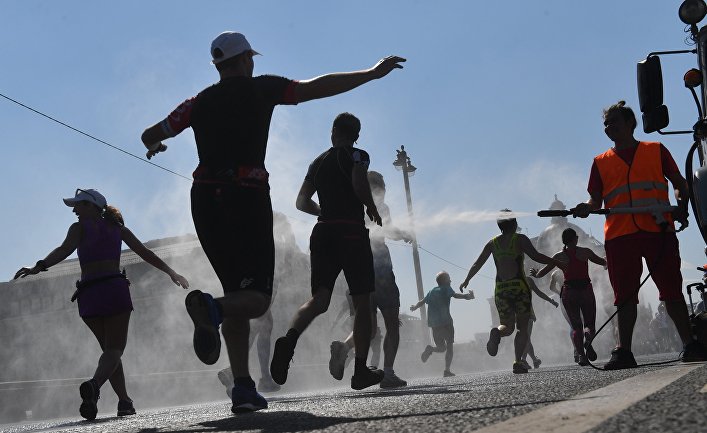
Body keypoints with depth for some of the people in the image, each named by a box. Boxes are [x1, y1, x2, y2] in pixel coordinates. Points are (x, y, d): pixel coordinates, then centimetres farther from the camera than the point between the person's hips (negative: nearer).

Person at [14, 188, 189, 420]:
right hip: (115, 288, 0)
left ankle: (125, 401, 10)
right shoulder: (118, 228, 16)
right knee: (114, 348, -3)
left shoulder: (79, 227, 8)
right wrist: (172, 273, 26)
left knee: (109, 348, 17)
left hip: (89, 294, 0)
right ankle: (94, 384, -34)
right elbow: (145, 253, 16)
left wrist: (39, 266, -26)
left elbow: (64, 249, -12)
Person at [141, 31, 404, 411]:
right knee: (256, 300, -2)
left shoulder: (199, 103, 14)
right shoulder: (260, 89, 4)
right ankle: (212, 307, -38)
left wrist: (155, 147, 43)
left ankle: (243, 389, 3)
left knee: (238, 294, 13)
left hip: (206, 201, 5)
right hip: (248, 198, -5)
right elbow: (319, 88, -3)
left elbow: (150, 135, 18)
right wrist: (372, 73, 5)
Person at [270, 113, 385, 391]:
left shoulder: (318, 162, 17)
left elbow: (302, 201, 17)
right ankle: (361, 371, -1)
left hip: (322, 232, 5)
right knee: (362, 303, 3)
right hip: (351, 232, -5)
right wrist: (372, 209, -3)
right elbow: (359, 183, -19)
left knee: (319, 299, -1)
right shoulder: (357, 156, 0)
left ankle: (289, 339, -32)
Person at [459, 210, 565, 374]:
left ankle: (497, 332, -25)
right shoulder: (520, 239, -1)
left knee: (507, 325, 12)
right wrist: (557, 262, -3)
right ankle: (518, 362, -9)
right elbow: (536, 256, -11)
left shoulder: (492, 243, 10)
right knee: (522, 327, 5)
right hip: (519, 286, -3)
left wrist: (466, 281, 27)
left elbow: (477, 264, 14)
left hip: (500, 289, 3)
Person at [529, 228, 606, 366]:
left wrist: (535, 274, 30)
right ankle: (588, 338, -29)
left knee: (576, 326, 7)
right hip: (585, 290, -1)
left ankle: (580, 354, -12)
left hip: (569, 292, 1)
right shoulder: (585, 252, 1)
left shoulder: (559, 256, 3)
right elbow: (604, 262, 15)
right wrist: (606, 260, 38)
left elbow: (542, 273, 8)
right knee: (589, 324, 7)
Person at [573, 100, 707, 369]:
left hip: (659, 232, -1)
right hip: (619, 235, 1)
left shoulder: (656, 151, 14)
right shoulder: (601, 162, 17)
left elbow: (679, 183, 15)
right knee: (625, 296, -1)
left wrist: (681, 205, -5)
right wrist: (587, 208, -9)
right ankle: (623, 352, -1)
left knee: (672, 291, -2)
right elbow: (596, 199, 14)